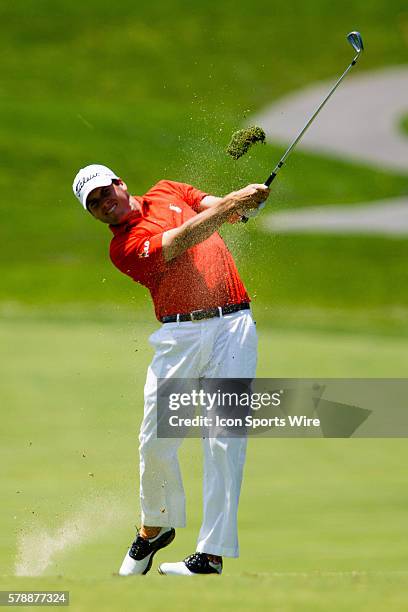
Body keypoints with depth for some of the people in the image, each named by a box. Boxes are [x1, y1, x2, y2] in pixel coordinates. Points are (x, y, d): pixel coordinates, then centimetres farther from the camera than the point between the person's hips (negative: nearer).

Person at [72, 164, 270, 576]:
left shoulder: (166, 192, 17)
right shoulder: (123, 248, 1)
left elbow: (221, 210, 9)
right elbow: (182, 240, -13)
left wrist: (242, 202, -15)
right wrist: (233, 202, -23)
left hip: (232, 324, 1)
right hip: (179, 335, -1)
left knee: (224, 441, -10)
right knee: (156, 441, -3)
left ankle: (212, 554, -12)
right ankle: (156, 526, 25)